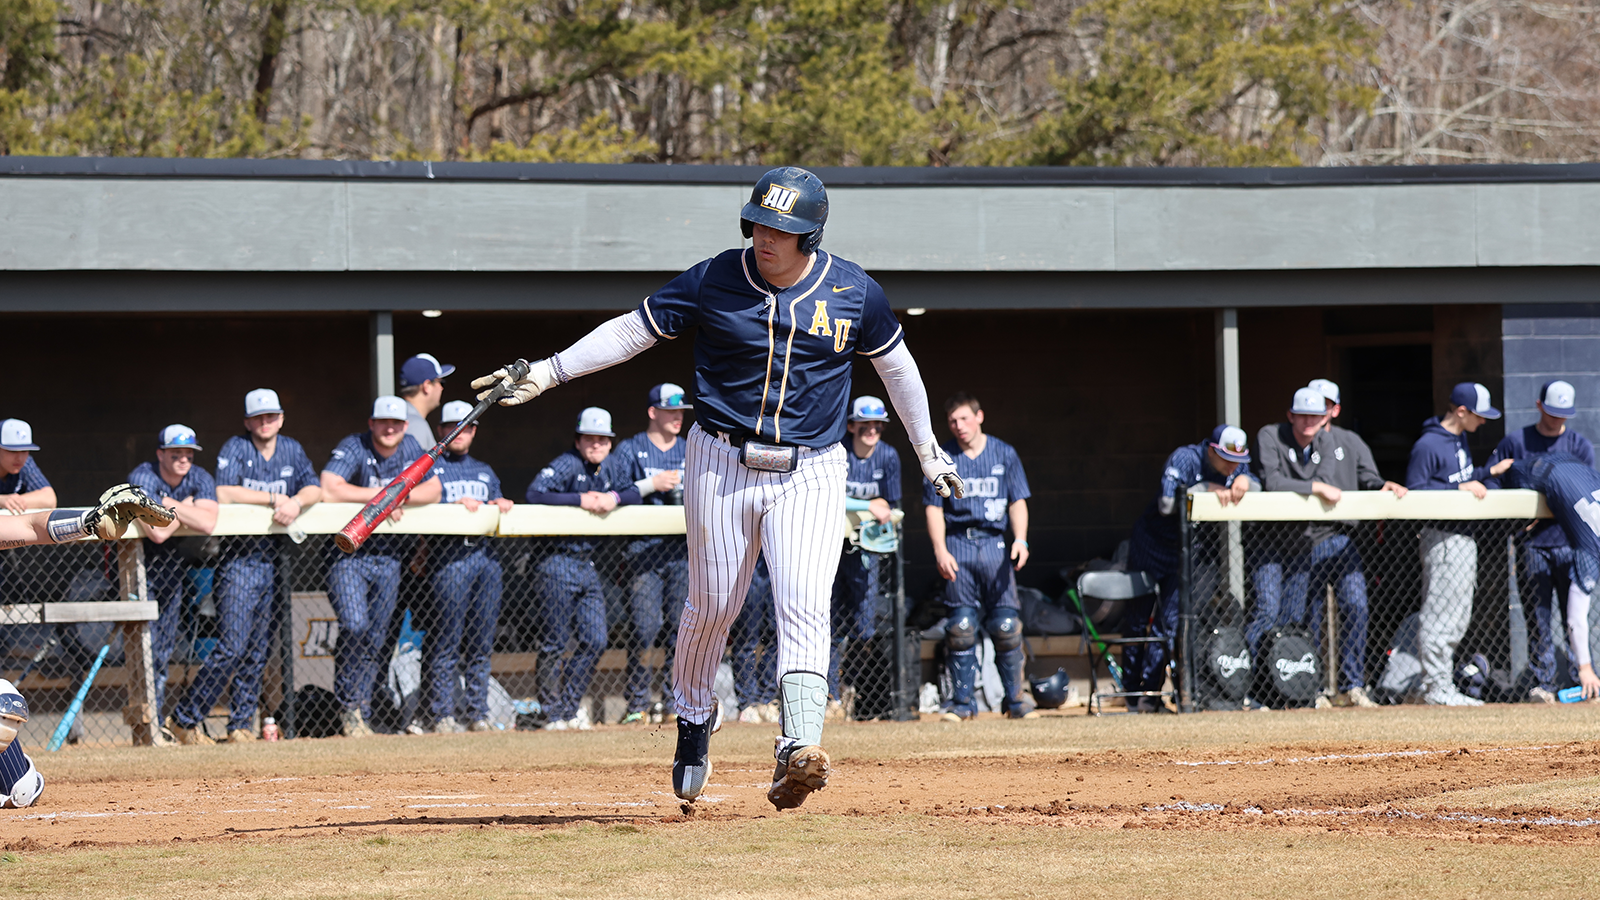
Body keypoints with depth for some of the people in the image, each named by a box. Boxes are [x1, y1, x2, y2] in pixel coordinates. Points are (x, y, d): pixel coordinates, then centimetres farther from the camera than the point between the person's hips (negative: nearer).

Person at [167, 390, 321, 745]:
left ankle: (242, 725, 12)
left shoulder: (292, 450, 12)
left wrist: (296, 502, -19)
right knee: (234, 647, -12)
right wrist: (274, 498, -17)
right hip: (240, 559, -5)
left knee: (258, 650, 6)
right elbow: (224, 493, -18)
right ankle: (185, 718, -5)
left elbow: (315, 489, 3)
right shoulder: (236, 448, -4)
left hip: (274, 560, 5)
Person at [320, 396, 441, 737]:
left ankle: (360, 715, 11)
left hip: (388, 558, 5)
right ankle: (349, 706, -6)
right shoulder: (353, 449, -12)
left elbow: (433, 491, 4)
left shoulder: (412, 449, 5)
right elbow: (329, 490, -26)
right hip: (348, 553, -5)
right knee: (354, 628, -20)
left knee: (375, 639, 4)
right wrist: (382, 496, -20)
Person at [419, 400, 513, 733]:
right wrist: (457, 504, -18)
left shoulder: (485, 472, 25)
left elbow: (500, 512, 21)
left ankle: (477, 712, 9)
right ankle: (442, 714, -7)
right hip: (449, 557, -5)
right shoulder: (428, 467, 8)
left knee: (481, 643, 4)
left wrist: (501, 506, -2)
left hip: (486, 557, 5)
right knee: (447, 640, -9)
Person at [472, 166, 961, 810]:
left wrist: (928, 450, 21)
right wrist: (548, 372, -7)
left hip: (810, 472, -1)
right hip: (722, 464, 1)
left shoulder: (853, 293, -2)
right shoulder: (714, 282, -5)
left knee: (804, 605, -16)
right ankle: (693, 719, 34)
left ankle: (799, 750, -26)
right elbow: (631, 331, 1)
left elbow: (895, 365, 14)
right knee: (712, 604, 7)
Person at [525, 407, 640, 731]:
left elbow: (634, 493, 15)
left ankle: (570, 706, 19)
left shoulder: (609, 465, 10)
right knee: (555, 642, -2)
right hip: (559, 566, -7)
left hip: (588, 566, 7)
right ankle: (553, 713, 7)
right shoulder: (567, 465, -13)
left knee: (596, 641, 5)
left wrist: (614, 497, -7)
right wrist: (581, 499, -25)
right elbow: (535, 493, -25)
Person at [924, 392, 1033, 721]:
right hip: (957, 545, 0)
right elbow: (934, 508, 4)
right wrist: (940, 551, -8)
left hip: (994, 543, 0)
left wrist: (1020, 539, -7)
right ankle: (962, 702, 2)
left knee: (1007, 626, -5)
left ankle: (1015, 699, 3)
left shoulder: (1004, 454, 9)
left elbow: (1017, 502, 8)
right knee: (961, 626, -4)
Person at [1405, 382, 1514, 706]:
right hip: (1443, 538, -10)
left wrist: (1489, 472, 11)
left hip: (1464, 538, 10)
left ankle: (1445, 687, 19)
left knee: (1458, 619, 13)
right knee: (1440, 615, -7)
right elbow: (1414, 490, -17)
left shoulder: (1460, 439, 13)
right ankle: (1435, 688, -4)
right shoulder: (1428, 445, -15)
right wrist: (1461, 488, -19)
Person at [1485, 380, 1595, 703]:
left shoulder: (1580, 445, 9)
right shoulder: (1516, 442, 9)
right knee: (1540, 616, -4)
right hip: (1534, 543, 0)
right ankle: (1542, 684, -2)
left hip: (1570, 541, 0)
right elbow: (1490, 480, 12)